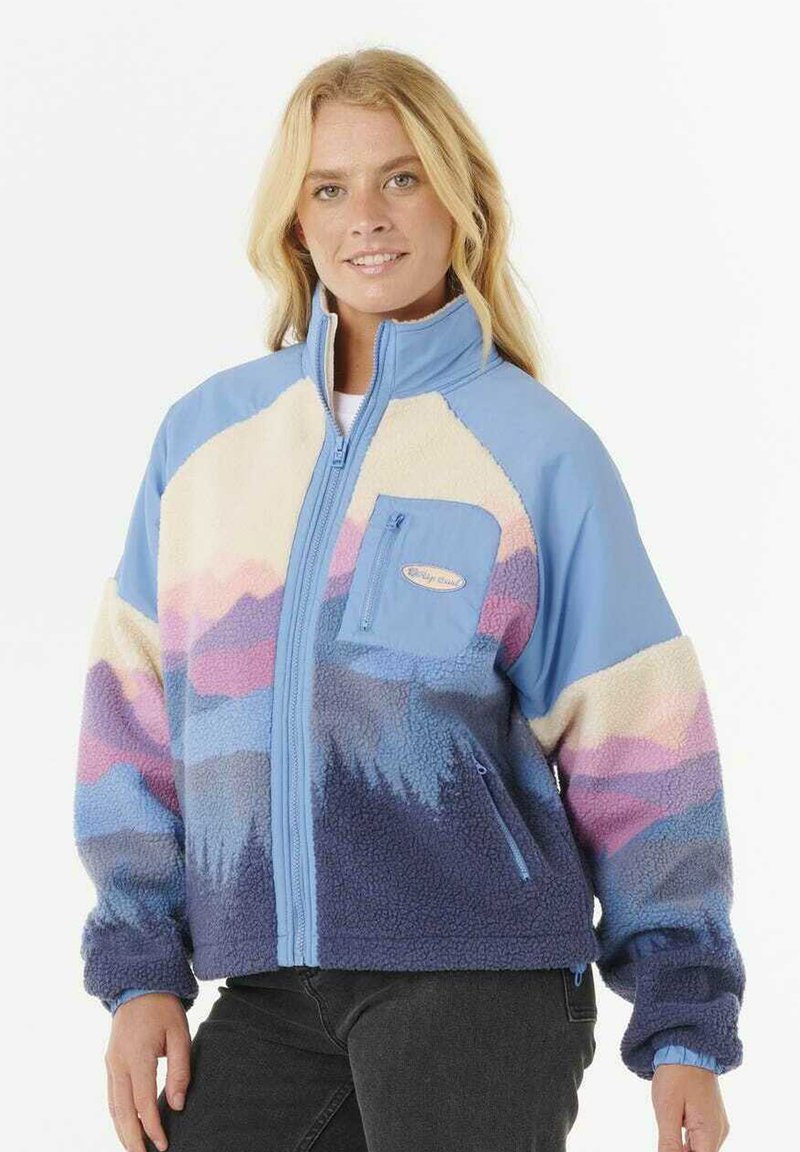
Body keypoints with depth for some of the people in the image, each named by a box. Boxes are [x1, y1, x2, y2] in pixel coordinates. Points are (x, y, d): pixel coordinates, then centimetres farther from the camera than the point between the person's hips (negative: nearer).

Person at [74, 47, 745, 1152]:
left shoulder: (540, 449, 0)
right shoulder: (205, 432, 10)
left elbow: (638, 747, 1)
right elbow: (135, 711, 12)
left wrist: (686, 1027, -1)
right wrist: (140, 969, 5)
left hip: (480, 982, -3)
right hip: (267, 992, 3)